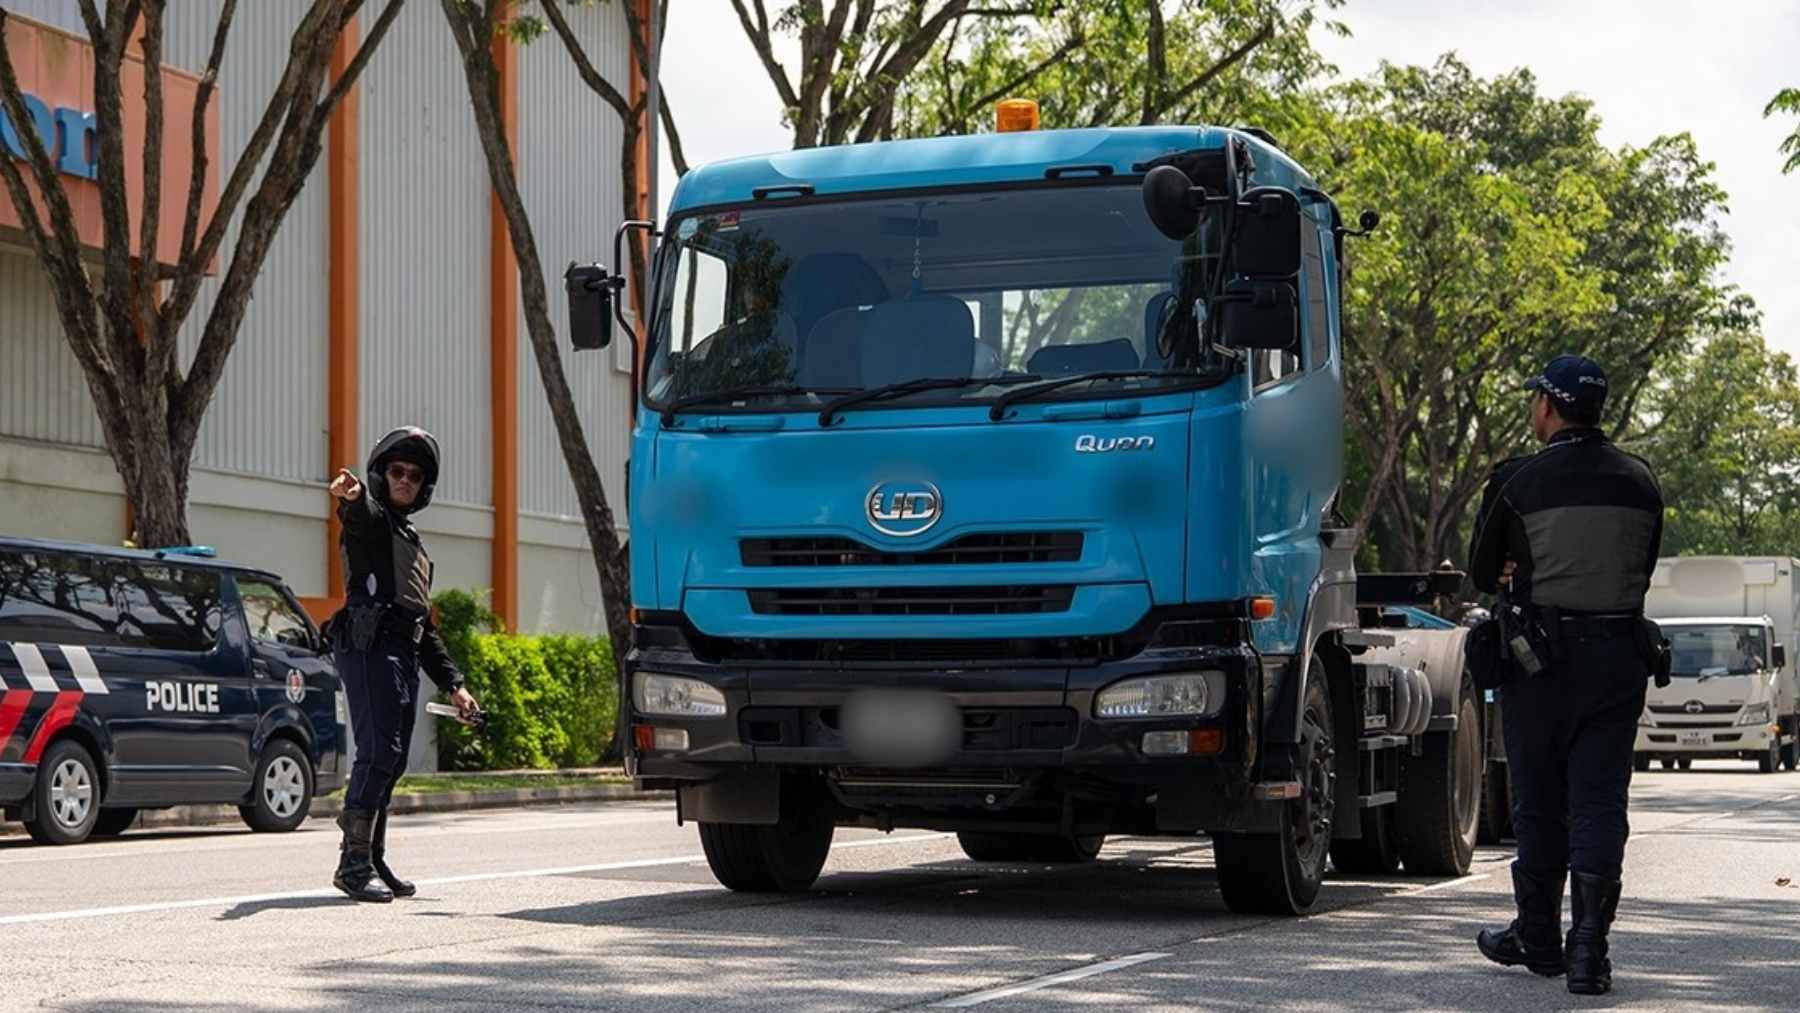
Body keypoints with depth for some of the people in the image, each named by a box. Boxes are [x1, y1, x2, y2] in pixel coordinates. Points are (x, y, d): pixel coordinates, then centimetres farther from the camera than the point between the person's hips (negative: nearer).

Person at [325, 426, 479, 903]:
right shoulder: (371, 519, 4)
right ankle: (354, 862, -19)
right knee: (379, 751, -17)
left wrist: (453, 683, 25)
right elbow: (361, 514, -26)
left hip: (404, 654, 9)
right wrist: (351, 497, -50)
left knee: (391, 760, 7)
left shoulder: (412, 539, 28)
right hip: (370, 645, -9)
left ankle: (373, 860, 12)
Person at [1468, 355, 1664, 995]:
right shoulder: (1641, 483, 5)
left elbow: (1484, 575, 3)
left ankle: (1538, 939, 21)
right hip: (1621, 655, 3)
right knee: (1600, 803, 2)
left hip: (1541, 659, -2)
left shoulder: (1519, 482, -7)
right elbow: (1642, 571, 14)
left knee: (1539, 803, 9)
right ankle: (1588, 951, -7)